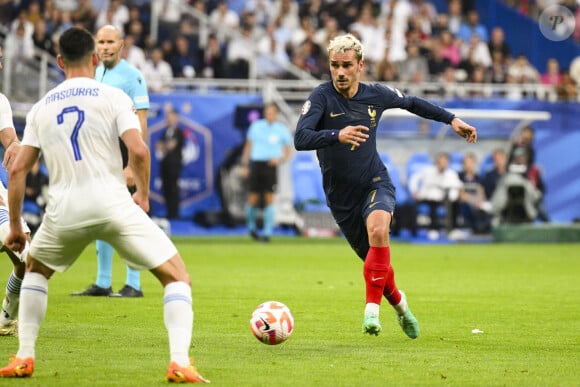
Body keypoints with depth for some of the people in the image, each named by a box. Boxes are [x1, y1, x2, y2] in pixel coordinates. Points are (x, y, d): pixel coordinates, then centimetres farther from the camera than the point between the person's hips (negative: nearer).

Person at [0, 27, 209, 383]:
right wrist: (143, 194, 8)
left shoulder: (42, 107, 15)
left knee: (35, 269, 32)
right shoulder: (112, 97, 3)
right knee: (177, 276, 6)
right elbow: (138, 151, -10)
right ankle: (180, 362, -12)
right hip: (113, 204, -3)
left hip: (64, 210, 3)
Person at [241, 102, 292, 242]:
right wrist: (245, 166, 10)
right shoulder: (256, 126, 7)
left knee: (269, 198, -9)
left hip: (271, 166, -1)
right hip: (255, 164, 1)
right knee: (253, 199, -1)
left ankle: (267, 232, -5)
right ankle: (251, 226, 23)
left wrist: (280, 159, -11)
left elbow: (288, 152, 9)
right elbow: (248, 146, 15)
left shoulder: (282, 130, 3)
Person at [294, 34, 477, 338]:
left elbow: (412, 103, 18)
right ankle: (399, 304, 38)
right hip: (341, 196, 0)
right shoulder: (321, 97, -15)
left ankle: (372, 309, -25)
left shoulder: (376, 95, -3)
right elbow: (300, 139, -29)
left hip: (375, 183, 0)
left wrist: (451, 120, 19)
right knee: (374, 260, 7)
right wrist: (337, 135, -46)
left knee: (378, 231, -32)